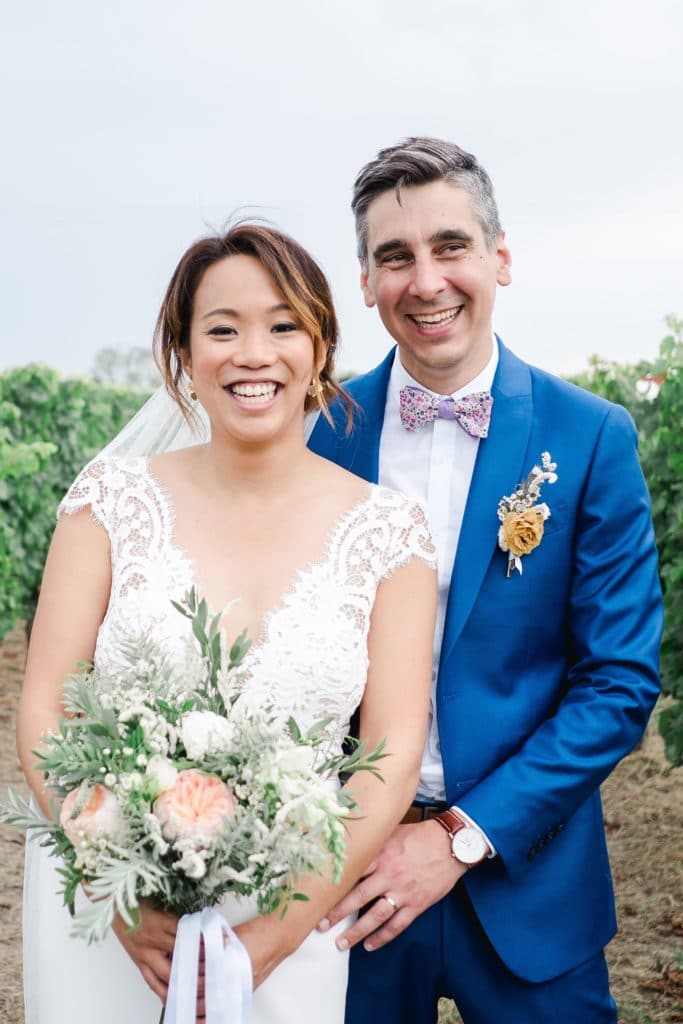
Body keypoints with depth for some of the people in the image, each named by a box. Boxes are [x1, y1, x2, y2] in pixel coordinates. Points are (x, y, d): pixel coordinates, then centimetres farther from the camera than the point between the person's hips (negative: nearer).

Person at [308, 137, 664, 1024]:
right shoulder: (320, 431, -3)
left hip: (524, 874, -1)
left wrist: (463, 835, -14)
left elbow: (620, 682, -8)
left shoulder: (591, 439, -8)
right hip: (348, 868, 2)